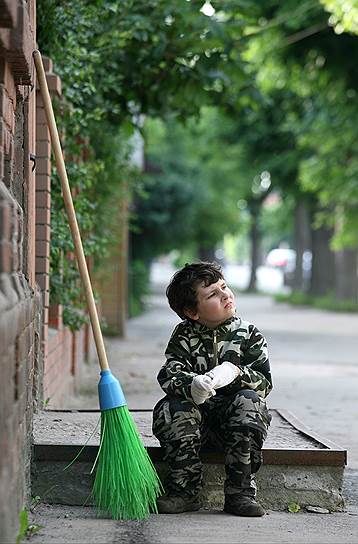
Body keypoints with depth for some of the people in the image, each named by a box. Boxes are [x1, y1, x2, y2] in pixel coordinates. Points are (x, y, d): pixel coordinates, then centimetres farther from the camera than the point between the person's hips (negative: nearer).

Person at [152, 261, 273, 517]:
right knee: (170, 407, -28)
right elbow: (168, 375, -13)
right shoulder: (185, 335, 0)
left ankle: (240, 492, -24)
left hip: (234, 420, 0)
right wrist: (192, 385, -37)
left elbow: (264, 382, -8)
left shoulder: (248, 334, -1)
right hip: (197, 415, 0)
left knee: (248, 401, -30)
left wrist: (235, 373, -30)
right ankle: (185, 490, -18)